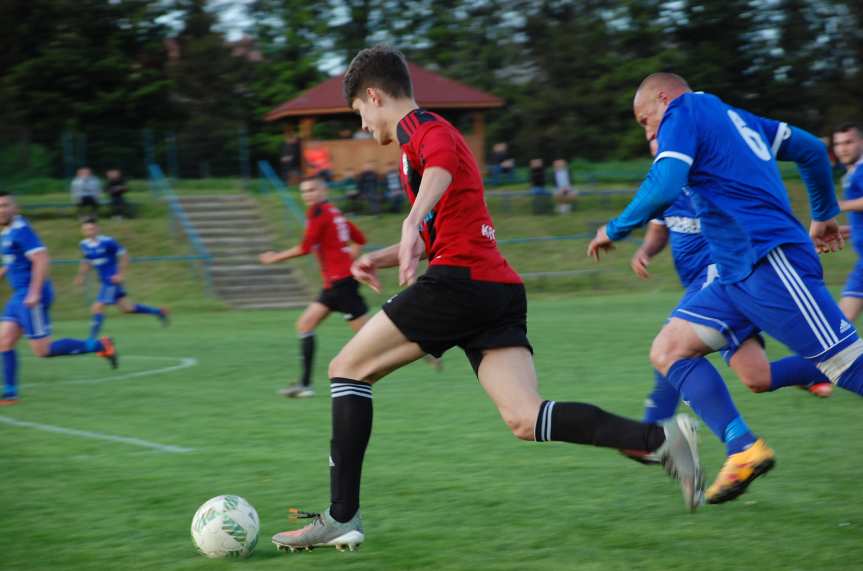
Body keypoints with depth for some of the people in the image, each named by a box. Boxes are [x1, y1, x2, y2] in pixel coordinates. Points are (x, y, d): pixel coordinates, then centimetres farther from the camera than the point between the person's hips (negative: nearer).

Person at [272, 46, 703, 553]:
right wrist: (381, 259, 33)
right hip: (502, 288, 9)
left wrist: (413, 224, -40)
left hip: (459, 281, -9)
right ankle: (661, 438, -23)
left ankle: (343, 518, -1)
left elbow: (441, 161, -25)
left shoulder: (418, 126, 2)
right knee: (525, 420, -6)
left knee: (348, 369, 4)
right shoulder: (438, 131, 31)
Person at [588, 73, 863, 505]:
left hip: (771, 262, -10)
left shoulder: (683, 111, -1)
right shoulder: (736, 117, 23)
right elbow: (811, 150, 28)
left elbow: (664, 187, -16)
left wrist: (615, 229, -1)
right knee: (667, 349, 1)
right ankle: (743, 449, -10)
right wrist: (823, 216, 40)